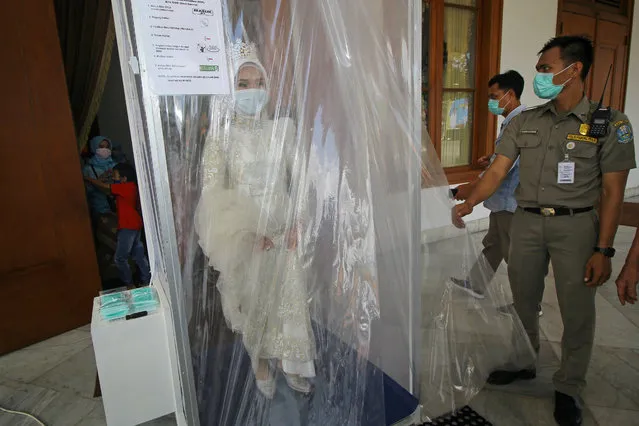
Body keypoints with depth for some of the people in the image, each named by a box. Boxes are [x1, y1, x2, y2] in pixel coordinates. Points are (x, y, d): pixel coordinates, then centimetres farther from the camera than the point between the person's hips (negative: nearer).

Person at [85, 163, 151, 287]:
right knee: (139, 255, 13)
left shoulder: (125, 187, -15)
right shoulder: (131, 187, 11)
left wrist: (86, 178, -1)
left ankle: (129, 284, 8)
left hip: (128, 227, -9)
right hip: (135, 226, 9)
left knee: (120, 258, 0)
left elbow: (103, 186, -11)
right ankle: (146, 281, 20)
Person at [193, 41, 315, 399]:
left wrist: (294, 222, -6)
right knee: (253, 303, 13)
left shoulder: (284, 127, 0)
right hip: (243, 234, -2)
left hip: (282, 230, 2)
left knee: (290, 298, 10)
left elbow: (297, 180, 3)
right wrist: (248, 229, -17)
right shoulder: (221, 134, -7)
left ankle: (291, 364, 35)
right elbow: (213, 191, -10)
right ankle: (262, 363, 39)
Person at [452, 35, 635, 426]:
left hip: (575, 225, -3)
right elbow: (498, 170, 2)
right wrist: (469, 204, -11)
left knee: (577, 312, 6)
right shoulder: (525, 122, 5)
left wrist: (604, 250, -10)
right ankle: (523, 363, 37)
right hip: (526, 221, 4)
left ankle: (569, 388, 26)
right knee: (523, 301, 15)